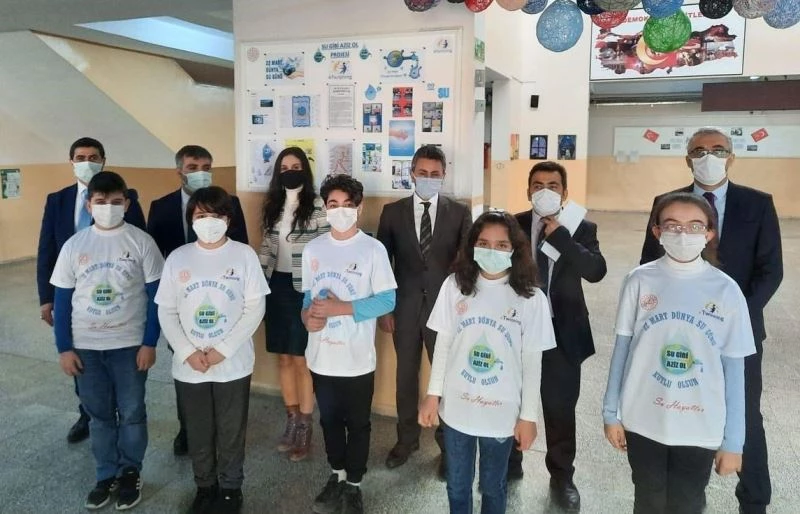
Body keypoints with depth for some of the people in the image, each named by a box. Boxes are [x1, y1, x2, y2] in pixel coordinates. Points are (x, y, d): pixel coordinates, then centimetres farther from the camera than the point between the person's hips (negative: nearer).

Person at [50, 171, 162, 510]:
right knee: (99, 414, 13)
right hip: (85, 346, 2)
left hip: (130, 344, -2)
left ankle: (130, 473, 27)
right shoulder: (74, 246, 0)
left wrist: (149, 343, -9)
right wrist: (64, 348, 1)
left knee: (131, 413, 9)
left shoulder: (141, 242, -7)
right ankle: (106, 475, 29)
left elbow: (155, 296, -5)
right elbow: (62, 300, 4)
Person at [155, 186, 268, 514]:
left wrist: (222, 350, -14)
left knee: (231, 432, 12)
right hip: (188, 366, 2)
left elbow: (255, 309, -8)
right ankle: (204, 486, 37)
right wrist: (187, 353, -10)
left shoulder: (244, 255, -7)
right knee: (198, 433, 16)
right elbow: (166, 312, 1)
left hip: (233, 364, -2)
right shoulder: (177, 258, -1)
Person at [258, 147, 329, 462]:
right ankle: (292, 420, 27)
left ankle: (304, 427, 16)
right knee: (283, 358, 12)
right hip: (277, 286, 6)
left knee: (302, 360, 2)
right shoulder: (272, 206, 9)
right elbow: (266, 247, 14)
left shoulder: (318, 207, -9)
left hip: (304, 288, -6)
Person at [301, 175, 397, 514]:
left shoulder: (373, 249, -11)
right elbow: (308, 294, 11)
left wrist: (340, 308, -20)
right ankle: (337, 475, 42)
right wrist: (307, 314, -11)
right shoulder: (312, 249, 2)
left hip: (357, 359, -4)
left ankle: (353, 485, 33)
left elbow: (388, 300, -13)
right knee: (329, 421, 21)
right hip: (321, 357, 4)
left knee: (357, 424, 13)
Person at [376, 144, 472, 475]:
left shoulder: (460, 213, 0)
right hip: (405, 307, 2)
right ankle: (407, 439, 32)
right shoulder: (393, 212, 2)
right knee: (406, 376, 14)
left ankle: (449, 443, 25)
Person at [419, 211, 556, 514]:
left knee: (492, 487, 19)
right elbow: (443, 344, 1)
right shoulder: (455, 286, -7)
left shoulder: (531, 298, -11)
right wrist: (433, 394, 2)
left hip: (502, 413, -1)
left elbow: (532, 362, -5)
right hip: (456, 408, 2)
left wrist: (528, 416, -3)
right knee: (457, 486, 20)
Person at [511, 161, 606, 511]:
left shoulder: (581, 228, -2)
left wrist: (560, 235, -21)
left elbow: (596, 272, -17)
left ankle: (562, 478, 30)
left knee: (561, 408, 9)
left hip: (561, 331, -1)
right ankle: (509, 465, 38)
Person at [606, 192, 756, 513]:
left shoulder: (726, 290, -8)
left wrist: (733, 440, -2)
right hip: (643, 421, 1)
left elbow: (734, 369, -3)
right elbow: (622, 349, 0)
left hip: (700, 428, 0)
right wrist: (611, 412, 2)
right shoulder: (640, 281, -7)